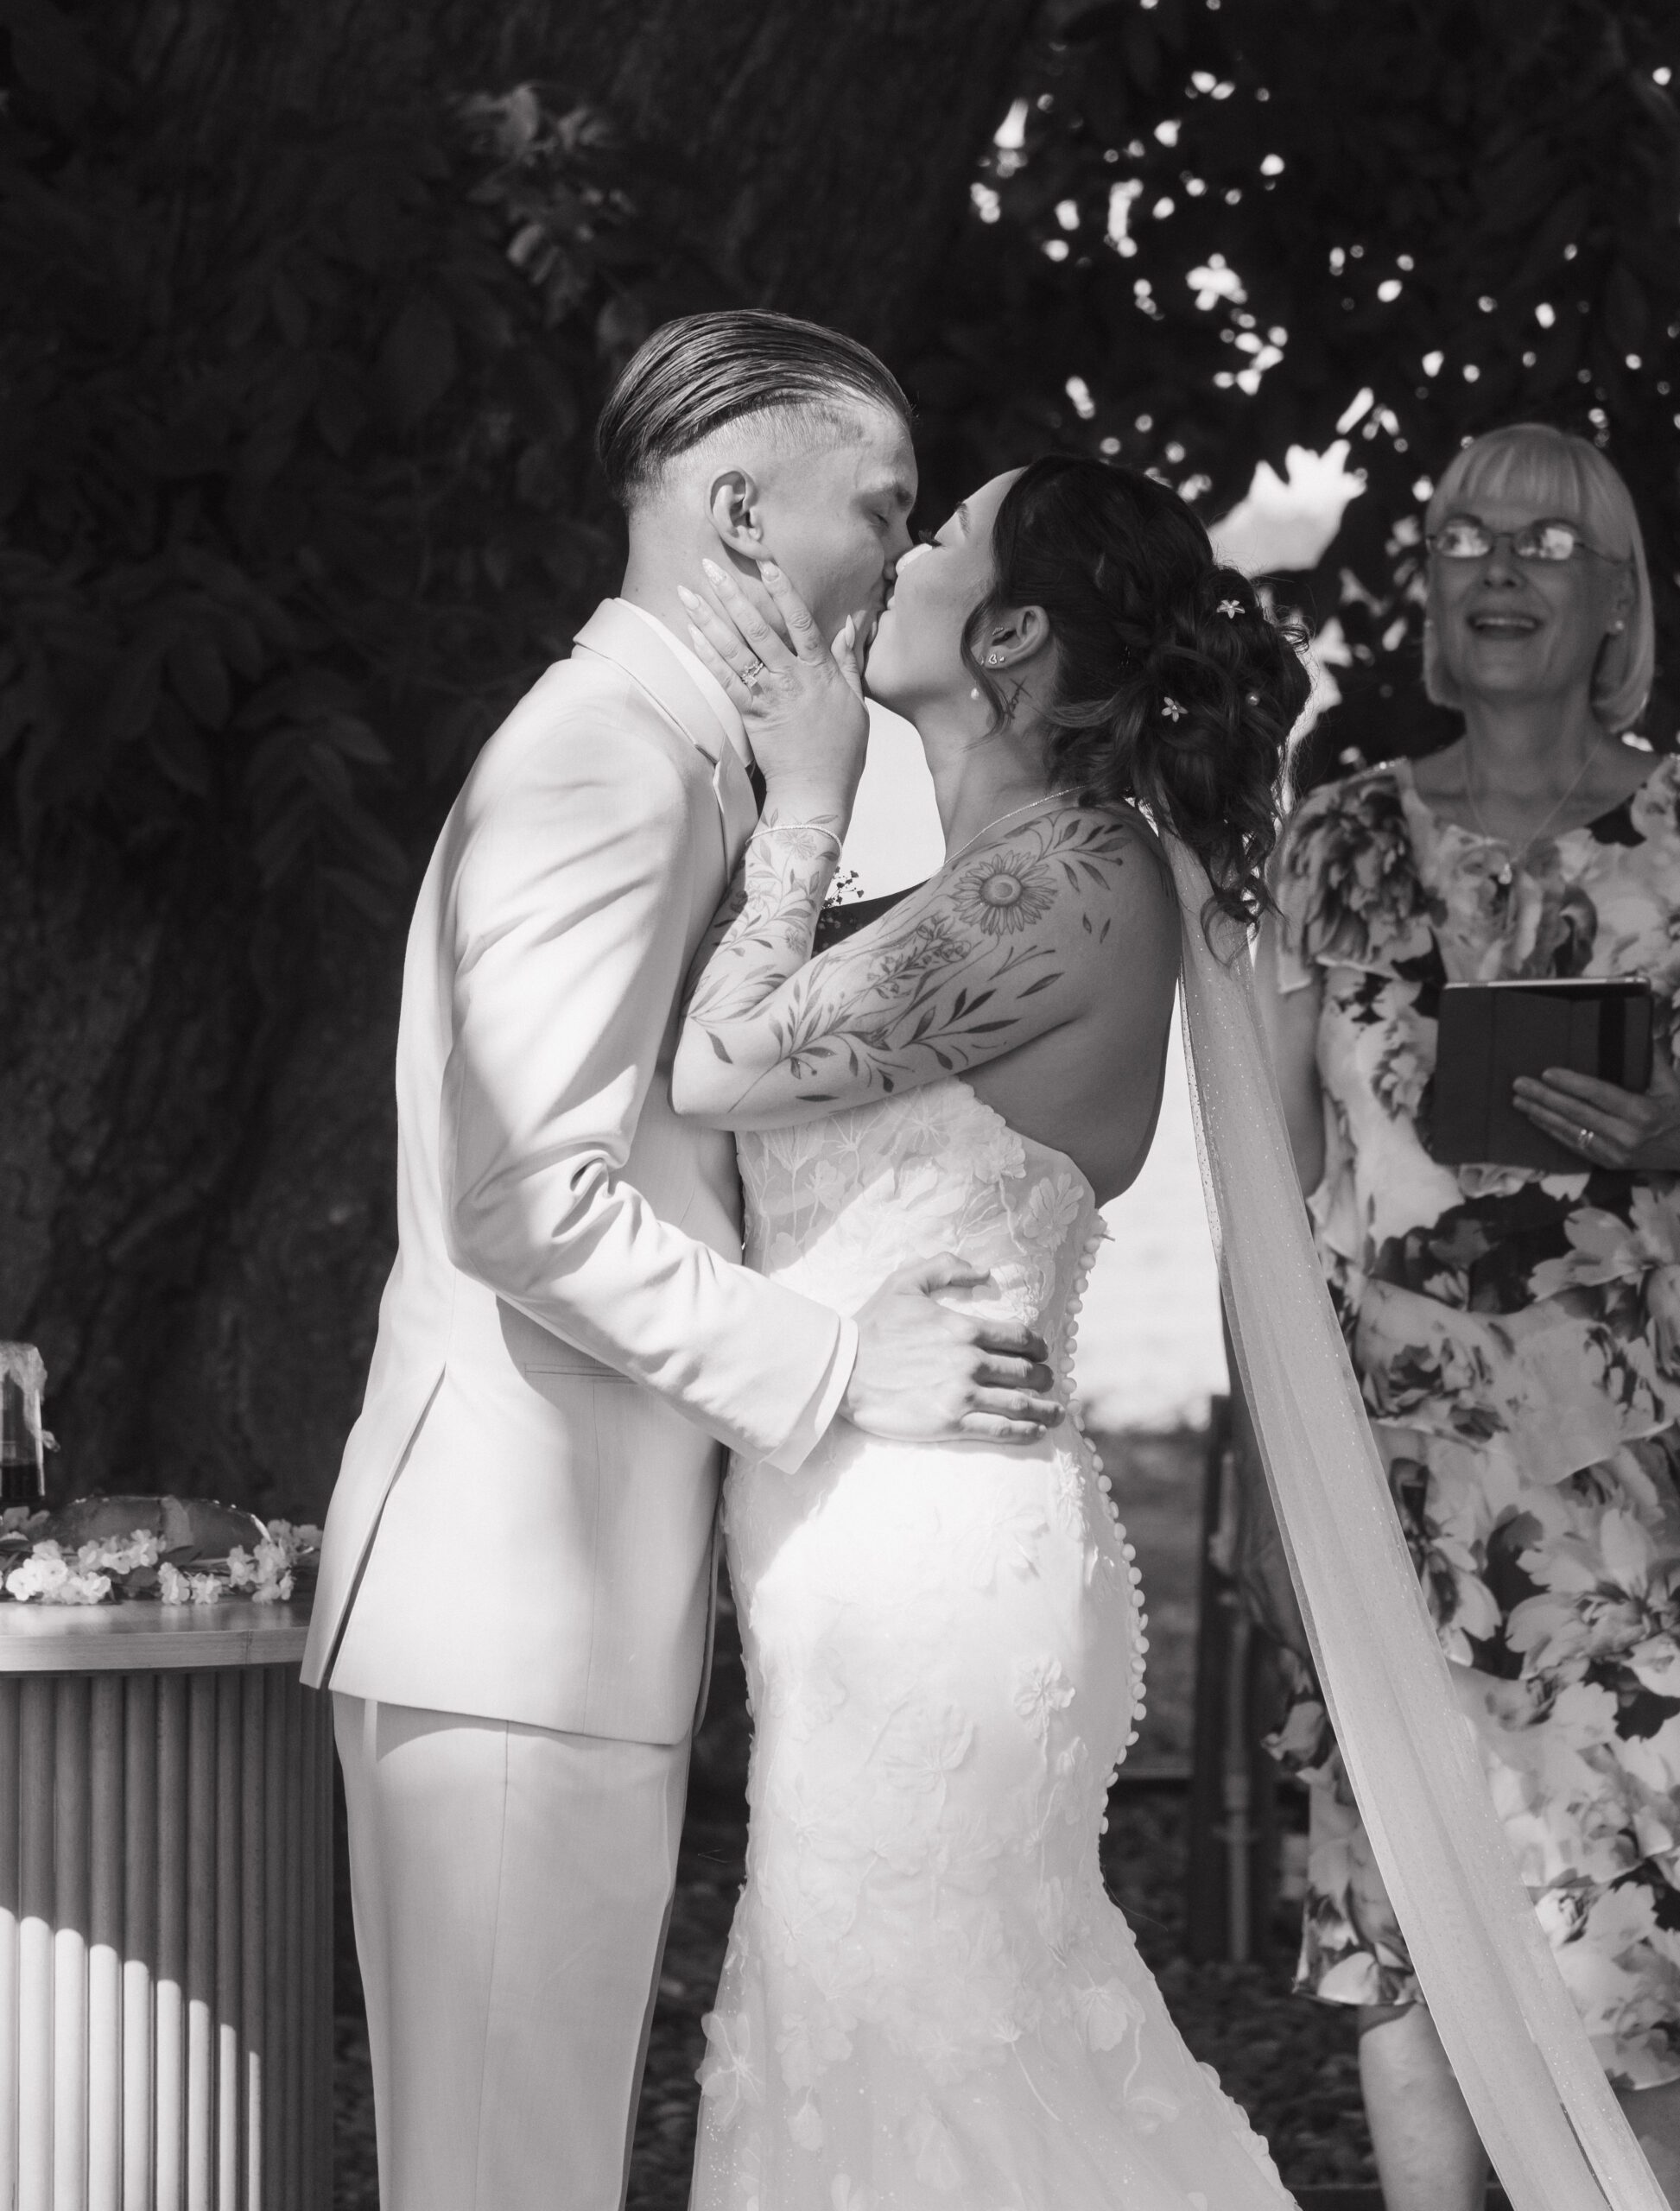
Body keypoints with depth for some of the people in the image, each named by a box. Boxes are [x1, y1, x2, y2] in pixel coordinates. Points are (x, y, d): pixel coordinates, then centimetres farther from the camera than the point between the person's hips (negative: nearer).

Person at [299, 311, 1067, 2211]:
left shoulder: (662, 758, 20)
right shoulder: (609, 762, -13)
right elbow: (530, 1202, -21)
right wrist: (836, 1364, -15)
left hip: (573, 1596, 10)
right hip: (516, 1604, -10)